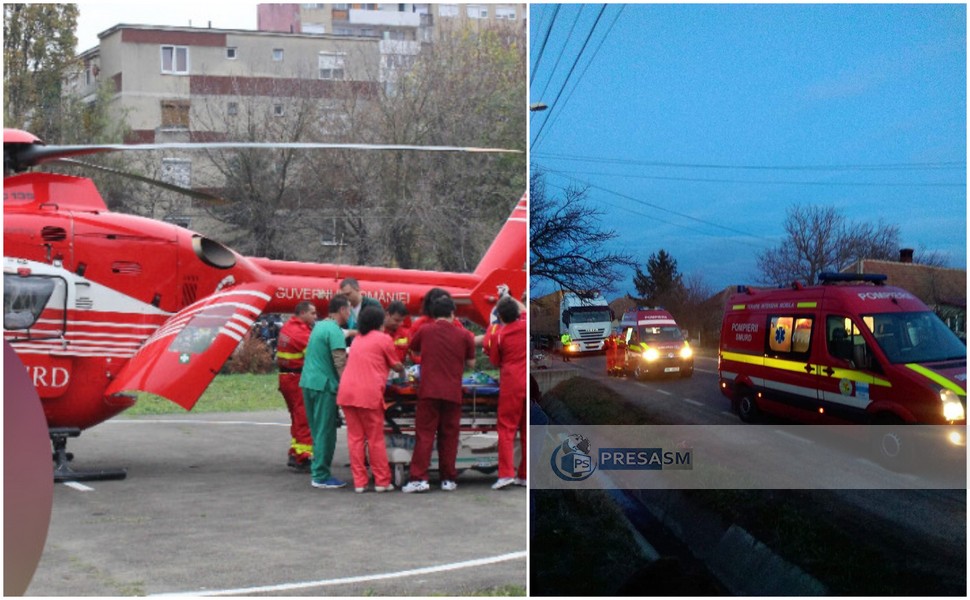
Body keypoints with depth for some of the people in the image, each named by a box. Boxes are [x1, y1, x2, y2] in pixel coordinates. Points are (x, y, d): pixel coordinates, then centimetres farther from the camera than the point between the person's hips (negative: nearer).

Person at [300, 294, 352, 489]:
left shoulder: (319, 326, 15)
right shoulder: (335, 331, -13)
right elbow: (340, 363, -18)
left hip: (308, 382, 9)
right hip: (324, 385, -9)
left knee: (317, 430, 16)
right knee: (325, 432, -3)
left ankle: (317, 471, 21)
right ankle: (321, 476, -1)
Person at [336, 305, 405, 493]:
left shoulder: (358, 338, 21)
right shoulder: (383, 338, 4)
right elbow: (395, 365, 12)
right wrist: (403, 371, 35)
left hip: (346, 392, 5)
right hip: (369, 394, -5)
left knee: (355, 437, 7)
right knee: (376, 438, 3)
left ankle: (359, 482, 6)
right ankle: (382, 481, 8)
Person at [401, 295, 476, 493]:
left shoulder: (424, 331, 3)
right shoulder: (464, 335, 1)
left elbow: (414, 350, 21)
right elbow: (471, 364, 8)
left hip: (429, 391, 0)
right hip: (453, 392, 1)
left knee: (424, 435, 0)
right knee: (449, 436, 8)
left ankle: (419, 478, -8)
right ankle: (448, 479, 10)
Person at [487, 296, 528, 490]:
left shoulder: (499, 335, -6)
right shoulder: (525, 325, 2)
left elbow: (495, 361, 5)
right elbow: (523, 311, 27)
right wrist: (512, 300, 37)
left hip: (511, 384, -3)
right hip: (528, 383, 3)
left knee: (507, 428, -1)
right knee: (527, 430, 9)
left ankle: (506, 473, -13)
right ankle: (525, 474, 11)